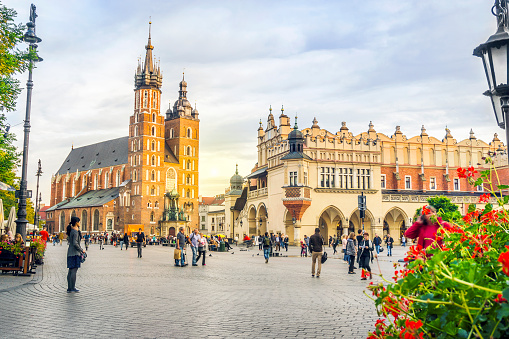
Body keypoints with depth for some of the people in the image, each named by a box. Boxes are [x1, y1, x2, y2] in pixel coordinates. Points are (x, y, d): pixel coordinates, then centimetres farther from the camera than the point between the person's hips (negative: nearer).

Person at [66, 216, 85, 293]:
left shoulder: (71, 230, 13)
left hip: (70, 252, 10)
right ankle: (73, 287, -4)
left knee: (70, 271, 10)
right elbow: (75, 243, -21)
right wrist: (81, 250, -11)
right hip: (75, 253, -10)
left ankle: (69, 288, 12)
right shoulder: (75, 232, -15)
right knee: (74, 270, -6)